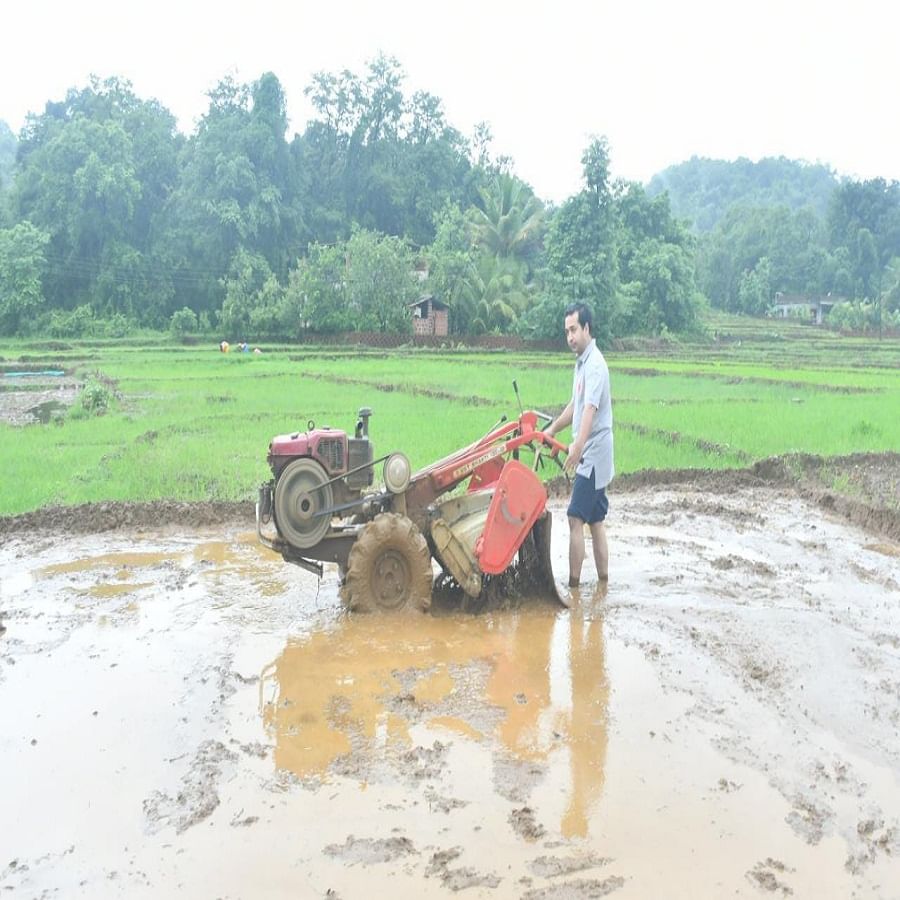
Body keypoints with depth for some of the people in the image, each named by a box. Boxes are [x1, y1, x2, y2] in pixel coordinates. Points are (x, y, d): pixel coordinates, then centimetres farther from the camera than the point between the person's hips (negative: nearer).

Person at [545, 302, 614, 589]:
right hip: (591, 457, 10)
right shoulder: (581, 363, 14)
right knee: (596, 520, 13)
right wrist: (552, 429, 30)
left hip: (593, 455, -10)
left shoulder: (594, 364, -18)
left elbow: (590, 409, -32)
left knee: (576, 519, -10)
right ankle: (603, 582, 20)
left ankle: (573, 584, -6)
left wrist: (578, 445, -44)